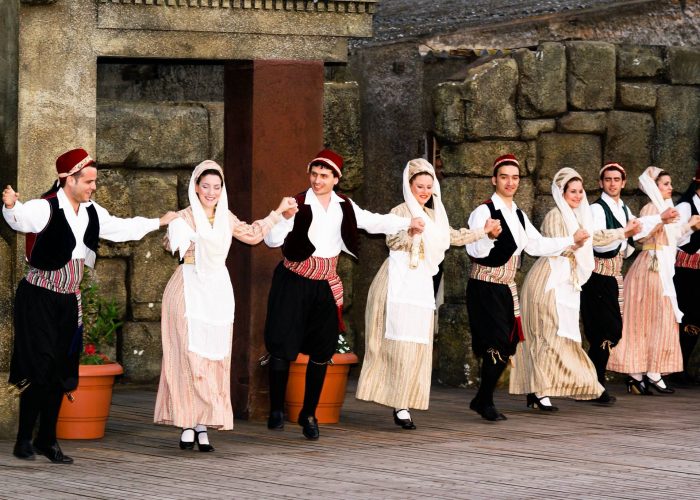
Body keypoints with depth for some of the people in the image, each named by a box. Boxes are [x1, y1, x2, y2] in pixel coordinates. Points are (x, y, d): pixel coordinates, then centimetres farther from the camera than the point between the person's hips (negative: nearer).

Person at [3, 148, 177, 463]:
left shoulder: (92, 213, 8)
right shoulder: (46, 208, -16)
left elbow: (122, 228, 23)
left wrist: (159, 222, 32)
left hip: (68, 301, 7)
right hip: (38, 298, -7)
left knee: (60, 371, 5)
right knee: (38, 368, -10)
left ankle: (47, 440, 13)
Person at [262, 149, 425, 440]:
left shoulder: (344, 207, 4)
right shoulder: (298, 205, -13)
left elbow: (373, 222, 17)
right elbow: (273, 240, -19)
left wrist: (408, 223, 16)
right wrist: (283, 217, -35)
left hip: (325, 286, 5)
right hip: (293, 284, -5)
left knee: (321, 352, 5)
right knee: (283, 347, -5)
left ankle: (309, 414, 18)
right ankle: (276, 410, 10)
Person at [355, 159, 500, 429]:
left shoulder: (433, 216, 19)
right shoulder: (401, 211, -1)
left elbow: (453, 236, 34)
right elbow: (392, 240, -16)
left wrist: (483, 231, 38)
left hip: (422, 283, 7)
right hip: (399, 282, -7)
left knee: (418, 345, -1)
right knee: (401, 343, -12)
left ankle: (402, 404, 0)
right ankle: (400, 405, -13)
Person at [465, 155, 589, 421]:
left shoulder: (518, 215, 15)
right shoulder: (484, 211, -12)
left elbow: (537, 245, 16)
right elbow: (475, 250, -21)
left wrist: (572, 240, 16)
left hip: (507, 288, 8)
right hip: (485, 287, -8)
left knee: (507, 346, 6)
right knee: (497, 345, -13)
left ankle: (482, 400, 17)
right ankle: (485, 402, -2)